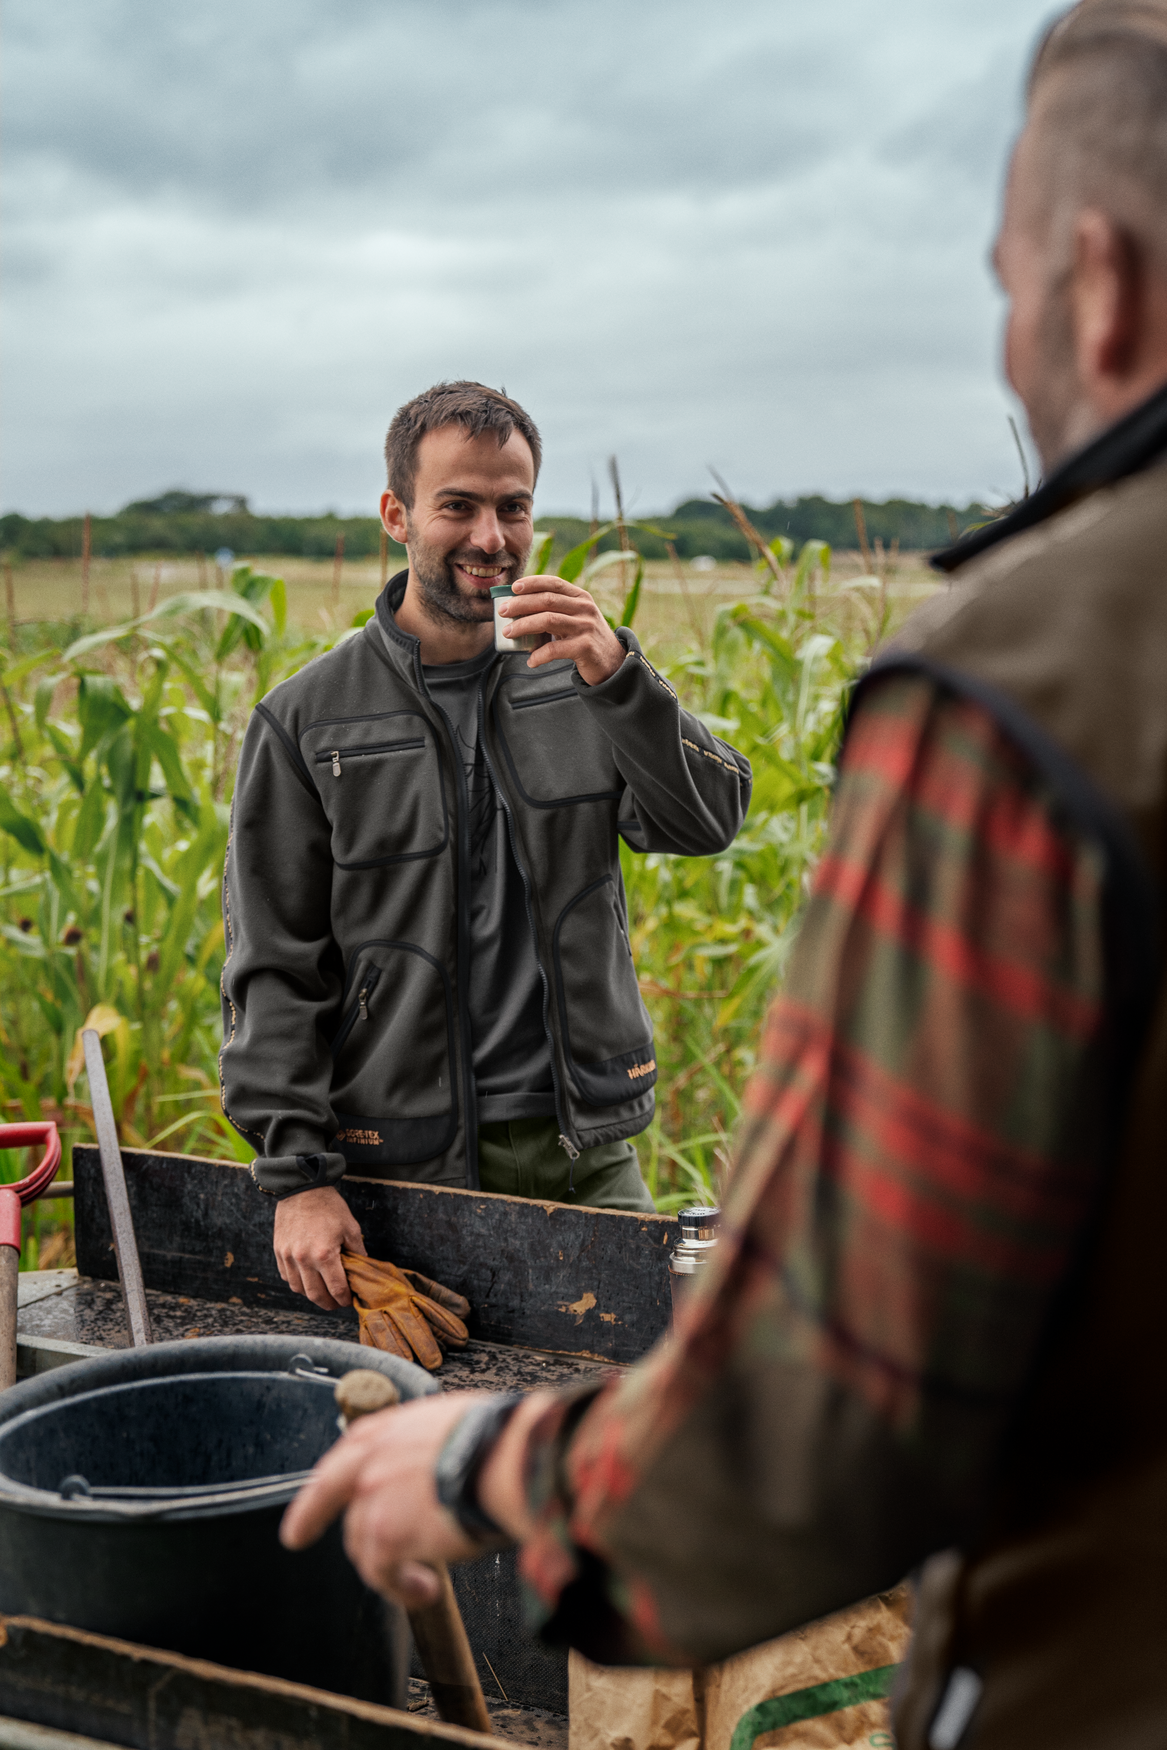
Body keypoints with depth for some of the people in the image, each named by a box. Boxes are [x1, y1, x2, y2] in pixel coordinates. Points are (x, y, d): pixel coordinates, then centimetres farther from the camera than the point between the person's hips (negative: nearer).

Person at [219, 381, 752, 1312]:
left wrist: (619, 679, -23)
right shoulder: (307, 720, -1)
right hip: (409, 1171, -2)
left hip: (590, 1154, 2)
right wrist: (297, 1174, -9)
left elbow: (710, 822, -8)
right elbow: (273, 968, -2)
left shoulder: (585, 680, 5)